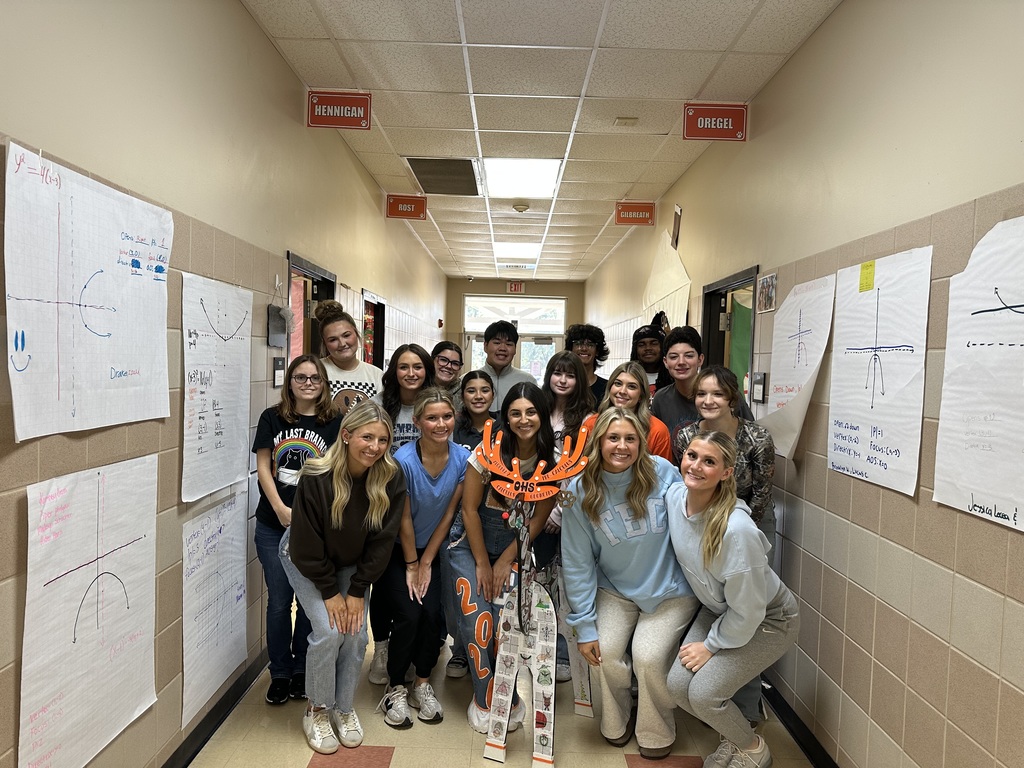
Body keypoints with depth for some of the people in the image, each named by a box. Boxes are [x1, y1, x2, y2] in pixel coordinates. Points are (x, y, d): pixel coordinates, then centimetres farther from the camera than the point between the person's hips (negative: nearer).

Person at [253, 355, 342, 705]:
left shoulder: (335, 422, -1)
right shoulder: (272, 418, 3)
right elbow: (263, 467, 1)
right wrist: (281, 509, -9)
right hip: (273, 526, 1)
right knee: (279, 601, 8)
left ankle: (302, 671, 27)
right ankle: (279, 673, 25)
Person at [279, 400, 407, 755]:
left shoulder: (391, 479, -23)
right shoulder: (316, 477, -31)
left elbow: (382, 541, -14)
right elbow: (306, 546, -21)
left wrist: (357, 591, -13)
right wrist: (330, 592, -16)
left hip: (352, 563, 3)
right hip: (306, 561, -3)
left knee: (356, 632, -5)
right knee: (329, 630, -14)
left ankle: (343, 707, 19)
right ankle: (316, 710, 11)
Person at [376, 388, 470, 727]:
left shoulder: (462, 458, -13)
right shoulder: (404, 460, -24)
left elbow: (448, 513, -7)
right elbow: (404, 519, -15)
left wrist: (426, 562, -4)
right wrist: (411, 565, -7)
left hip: (434, 548, 3)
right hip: (398, 549, -3)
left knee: (433, 612, -11)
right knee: (409, 613, -14)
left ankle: (422, 684, 13)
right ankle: (395, 690, 9)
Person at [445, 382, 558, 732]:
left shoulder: (551, 460, -8)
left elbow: (539, 519, -3)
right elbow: (469, 509, -10)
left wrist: (506, 561, -7)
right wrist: (482, 563, -8)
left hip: (515, 543, 2)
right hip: (471, 539, -1)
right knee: (477, 618, -11)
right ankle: (484, 701, 11)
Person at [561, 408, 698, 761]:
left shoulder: (662, 472, -18)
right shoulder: (580, 490, -14)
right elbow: (577, 563, -9)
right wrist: (584, 626, -10)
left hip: (670, 589, -1)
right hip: (616, 589, 2)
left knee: (648, 655, -16)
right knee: (605, 651, -15)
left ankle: (656, 736, 15)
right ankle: (615, 724, 18)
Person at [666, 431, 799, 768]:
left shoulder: (736, 529, -37)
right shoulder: (674, 496, -17)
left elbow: (747, 611, -24)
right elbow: (686, 560, 6)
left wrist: (711, 646, -12)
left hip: (767, 619, -6)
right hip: (717, 609, 6)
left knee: (703, 693, -13)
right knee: (677, 684, -4)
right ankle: (733, 736, 26)